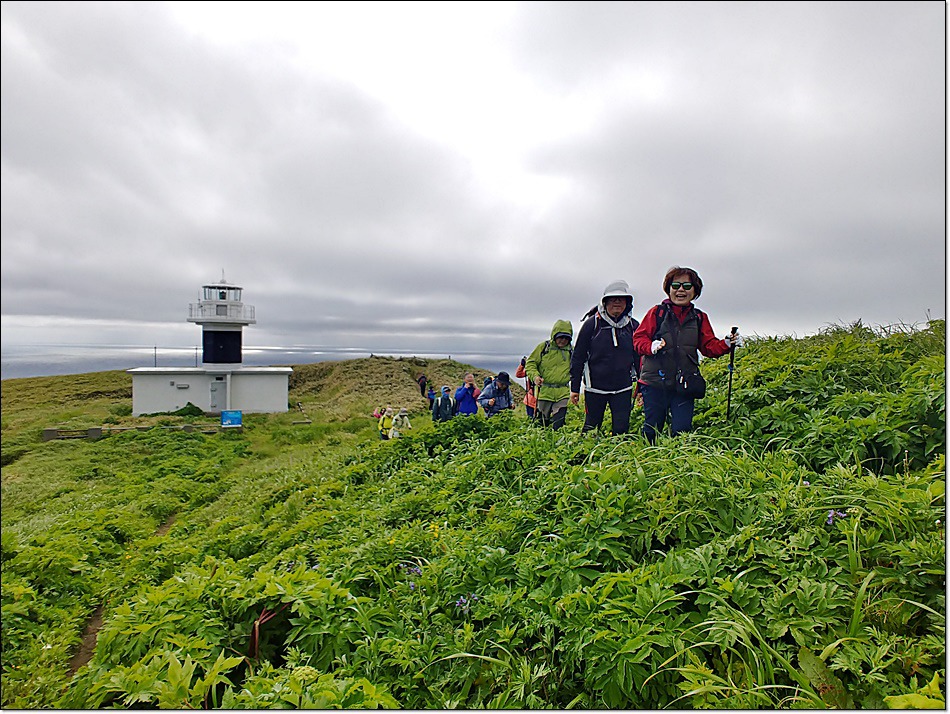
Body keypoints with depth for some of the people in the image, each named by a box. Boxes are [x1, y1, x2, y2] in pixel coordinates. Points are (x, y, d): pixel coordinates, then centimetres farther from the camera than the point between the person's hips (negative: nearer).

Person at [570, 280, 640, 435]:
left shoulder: (633, 326, 5)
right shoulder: (592, 323, -4)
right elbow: (578, 357, -1)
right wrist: (574, 387, -2)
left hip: (623, 389, 2)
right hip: (595, 388, -2)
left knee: (622, 429, 1)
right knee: (591, 429, 6)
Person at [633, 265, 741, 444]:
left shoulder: (699, 318, 13)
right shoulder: (656, 312, 3)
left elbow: (709, 346, 12)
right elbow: (638, 337, 1)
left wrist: (727, 344, -7)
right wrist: (651, 346, -19)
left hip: (684, 385, 2)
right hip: (655, 382, -2)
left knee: (682, 431, 0)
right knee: (651, 429, 4)